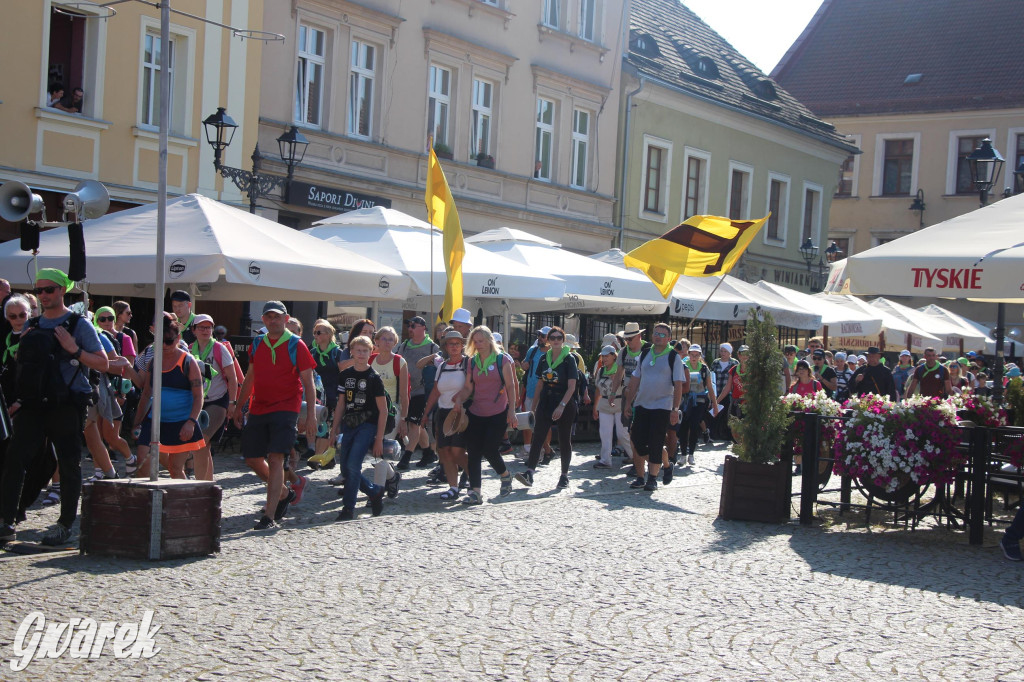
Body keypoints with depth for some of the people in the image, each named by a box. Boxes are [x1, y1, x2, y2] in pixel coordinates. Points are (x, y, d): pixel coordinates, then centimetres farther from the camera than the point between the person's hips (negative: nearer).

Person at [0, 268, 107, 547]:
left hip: (67, 405, -4)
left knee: (69, 465, 1)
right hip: (34, 403, 4)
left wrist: (74, 349, -15)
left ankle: (65, 525, 11)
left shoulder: (79, 325, 1)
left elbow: (103, 364, -3)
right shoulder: (32, 327, 16)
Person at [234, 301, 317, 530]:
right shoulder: (257, 344, 11)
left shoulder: (296, 346, -3)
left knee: (275, 458, -14)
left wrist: (311, 415, -10)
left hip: (285, 409, -6)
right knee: (252, 459, 8)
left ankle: (269, 516, -14)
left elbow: (308, 382, -4)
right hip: (258, 408, 6)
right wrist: (239, 406, 18)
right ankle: (283, 492, 31)